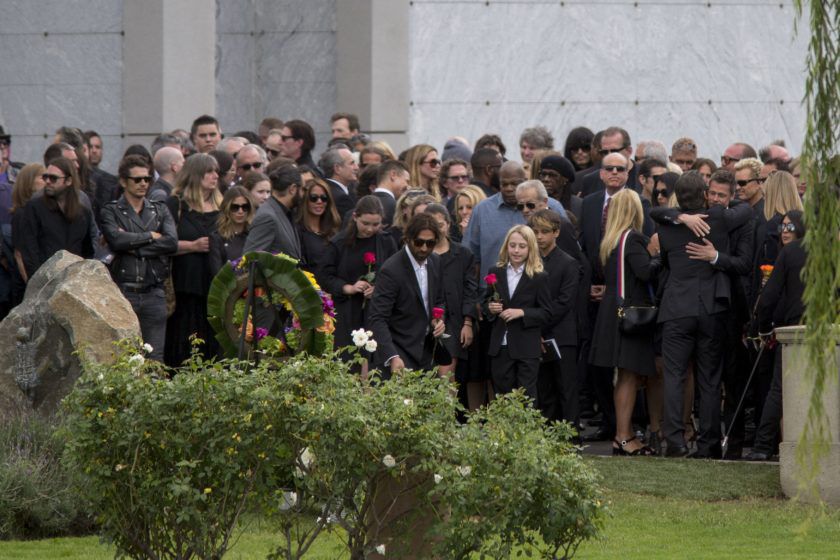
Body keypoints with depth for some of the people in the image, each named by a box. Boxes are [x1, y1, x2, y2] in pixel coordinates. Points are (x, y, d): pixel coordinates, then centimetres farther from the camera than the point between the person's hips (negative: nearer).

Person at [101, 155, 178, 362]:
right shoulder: (111, 211, 5)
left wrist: (133, 246, -8)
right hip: (123, 292, -3)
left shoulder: (160, 211, 15)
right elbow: (117, 240, -14)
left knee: (155, 357, 1)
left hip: (154, 292, 3)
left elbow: (172, 243, -2)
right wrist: (150, 236, -3)